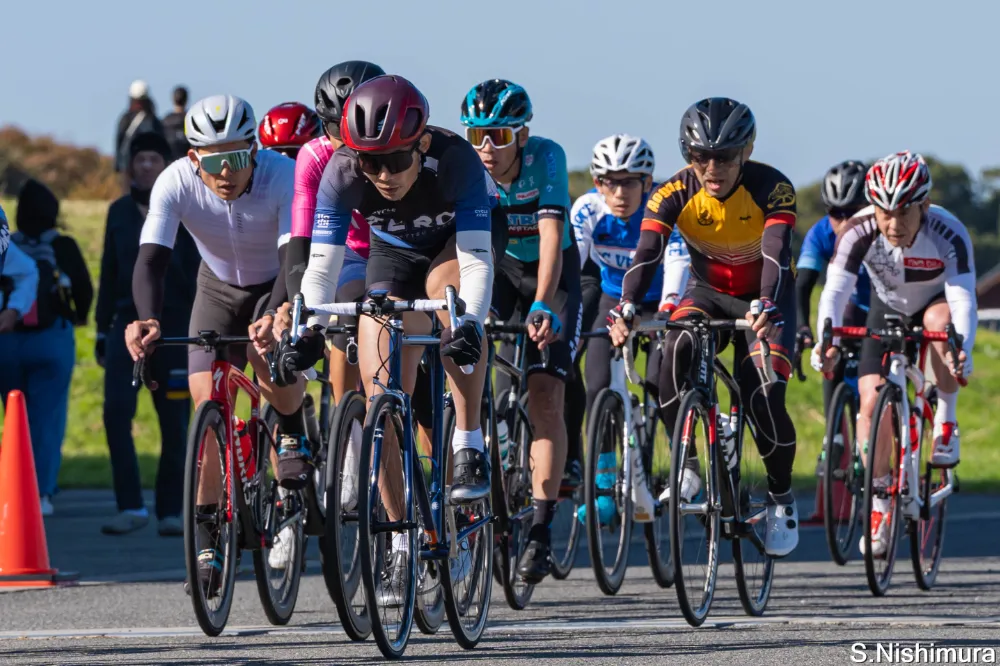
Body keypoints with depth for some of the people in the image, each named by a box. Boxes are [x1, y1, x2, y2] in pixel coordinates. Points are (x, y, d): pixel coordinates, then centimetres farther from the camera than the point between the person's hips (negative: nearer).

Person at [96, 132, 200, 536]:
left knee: (174, 423, 1)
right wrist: (102, 330, 13)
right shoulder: (120, 212, 10)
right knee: (116, 411, -13)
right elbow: (109, 273, 15)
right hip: (128, 324, 2)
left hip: (173, 326, -2)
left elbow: (197, 274, -1)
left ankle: (170, 512, 11)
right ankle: (130, 507, -7)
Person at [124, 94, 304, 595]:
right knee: (209, 402, -13)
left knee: (271, 364, -30)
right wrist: (148, 320, -57)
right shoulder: (176, 184, -28)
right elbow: (151, 259, -37)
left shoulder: (284, 177, -33)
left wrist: (276, 317, -62)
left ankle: (293, 428, 6)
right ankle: (207, 539, -3)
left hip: (279, 287, -2)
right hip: (219, 287, 2)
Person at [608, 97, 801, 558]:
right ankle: (685, 464, -13)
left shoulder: (771, 188, -25)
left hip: (764, 299, -2)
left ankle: (781, 497, 5)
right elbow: (646, 254, -30)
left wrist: (767, 308, -56)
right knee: (674, 351, -31)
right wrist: (625, 309, -48)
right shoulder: (674, 194, -20)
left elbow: (777, 254, -37)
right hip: (707, 291, 2)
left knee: (765, 399, -20)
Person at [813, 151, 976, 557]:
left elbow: (963, 299, -41)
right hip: (889, 309, 2)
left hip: (935, 305, -2)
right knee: (871, 400, -15)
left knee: (940, 321, -38)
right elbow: (835, 292, -33)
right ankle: (879, 501, 3)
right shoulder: (860, 232, -29)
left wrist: (962, 351, -58)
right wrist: (827, 342, -52)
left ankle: (946, 420, -16)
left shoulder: (949, 234, -33)